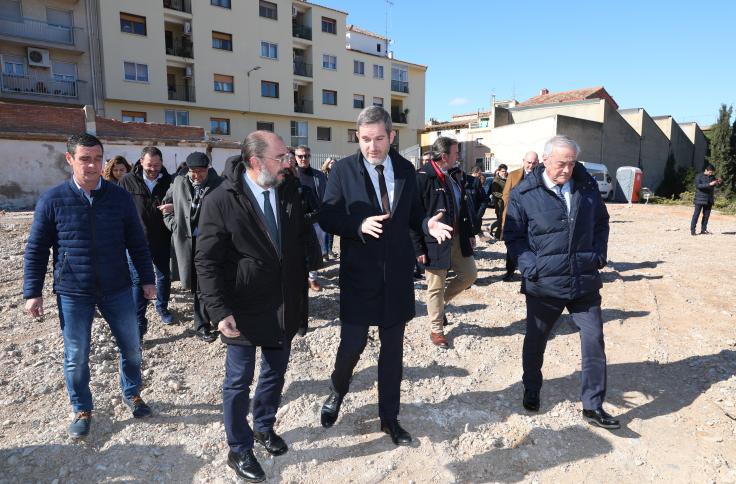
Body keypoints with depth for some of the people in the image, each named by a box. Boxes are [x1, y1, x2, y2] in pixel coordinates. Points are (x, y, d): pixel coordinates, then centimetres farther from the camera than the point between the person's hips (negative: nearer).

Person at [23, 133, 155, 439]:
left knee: (131, 347, 12)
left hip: (117, 289, 2)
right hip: (72, 293, -1)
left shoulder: (119, 197, -2)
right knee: (76, 357, 10)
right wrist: (33, 292, 0)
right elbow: (36, 250, 1)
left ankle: (132, 394, 37)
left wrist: (147, 279, 5)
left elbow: (137, 243, 4)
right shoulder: (52, 200, -6)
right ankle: (82, 411, 32)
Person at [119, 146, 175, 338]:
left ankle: (162, 307, 38)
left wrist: (174, 207, -19)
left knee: (164, 276, 16)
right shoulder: (128, 181, -3)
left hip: (163, 239, 2)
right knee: (138, 280, -1)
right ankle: (139, 323, 4)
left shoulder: (169, 181, -1)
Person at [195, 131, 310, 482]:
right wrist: (220, 311, -19)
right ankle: (239, 450, 33)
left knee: (275, 373, 20)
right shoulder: (220, 201, -16)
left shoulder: (289, 188, -1)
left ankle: (264, 427, 45)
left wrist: (301, 287, 5)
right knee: (239, 381, 12)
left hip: (285, 305, 5)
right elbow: (206, 261, -14)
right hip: (244, 309, -5)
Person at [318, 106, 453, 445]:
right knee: (352, 345, 5)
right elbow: (326, 218, -7)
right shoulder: (344, 170, -7)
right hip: (359, 275, -3)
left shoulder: (406, 170, 3)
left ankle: (389, 417, 33)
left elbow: (412, 214, 10)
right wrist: (359, 225, -24)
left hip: (397, 275, 3)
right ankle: (336, 393, 39)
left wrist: (428, 224, -11)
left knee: (393, 349, 13)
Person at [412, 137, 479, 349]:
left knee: (470, 273, 14)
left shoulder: (454, 176, 7)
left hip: (458, 239, 7)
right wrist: (419, 248, -18)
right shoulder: (423, 177, -18)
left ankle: (441, 302, 35)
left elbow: (464, 206, 16)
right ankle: (436, 330, 24)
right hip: (435, 242, -7)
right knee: (436, 287, 6)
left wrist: (471, 232, 14)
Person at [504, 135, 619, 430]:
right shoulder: (524, 194, -7)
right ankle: (531, 391, 37)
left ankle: (593, 406, 19)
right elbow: (513, 236, -3)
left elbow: (601, 223, 18)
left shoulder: (587, 187, 5)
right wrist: (531, 266, -14)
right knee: (535, 340, 13)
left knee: (594, 340, 3)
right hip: (543, 284, -2)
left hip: (585, 282, 3)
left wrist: (599, 256, 5)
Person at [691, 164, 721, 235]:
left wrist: (718, 182, -6)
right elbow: (698, 185, -18)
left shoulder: (712, 177, 10)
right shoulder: (699, 176, -5)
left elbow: (716, 185, 17)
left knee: (706, 215, 7)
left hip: (709, 200, 6)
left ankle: (703, 230, 14)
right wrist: (709, 184, -27)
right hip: (700, 199, -5)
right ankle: (692, 230, -4)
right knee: (696, 215, -5)